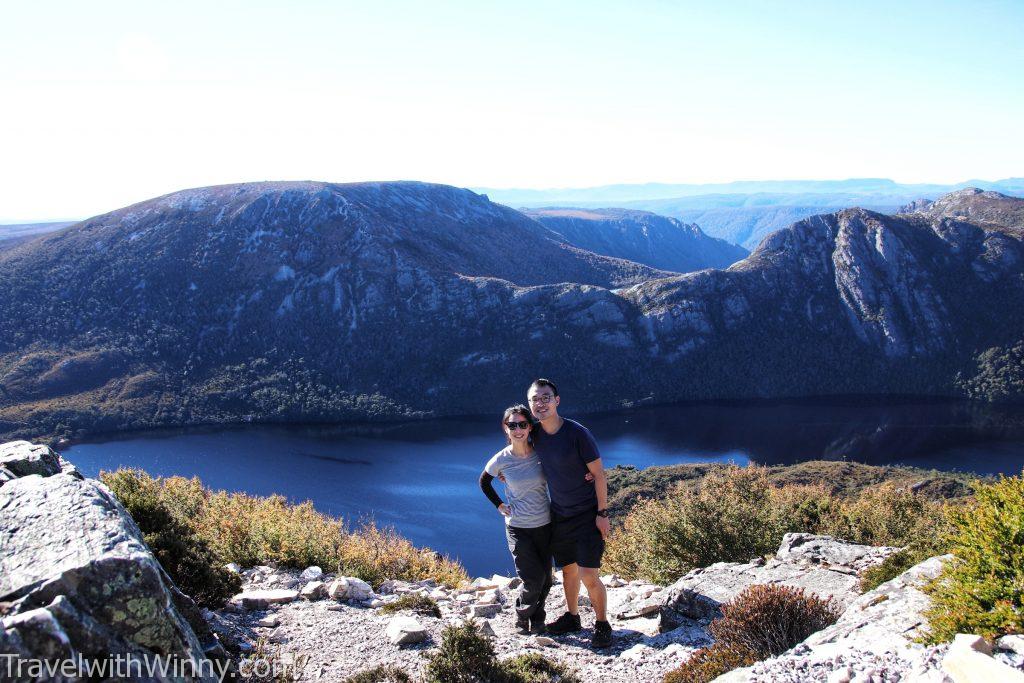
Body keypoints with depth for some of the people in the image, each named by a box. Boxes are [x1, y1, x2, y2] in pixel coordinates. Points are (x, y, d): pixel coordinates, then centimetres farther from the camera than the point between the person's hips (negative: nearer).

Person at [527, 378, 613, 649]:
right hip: (559, 515, 6)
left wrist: (602, 513, -14)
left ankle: (602, 625, 10)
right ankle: (572, 617, 34)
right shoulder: (536, 434, -3)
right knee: (568, 570, 16)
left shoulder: (577, 433, -19)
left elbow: (599, 474, -14)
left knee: (589, 575, -9)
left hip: (587, 515, -5)